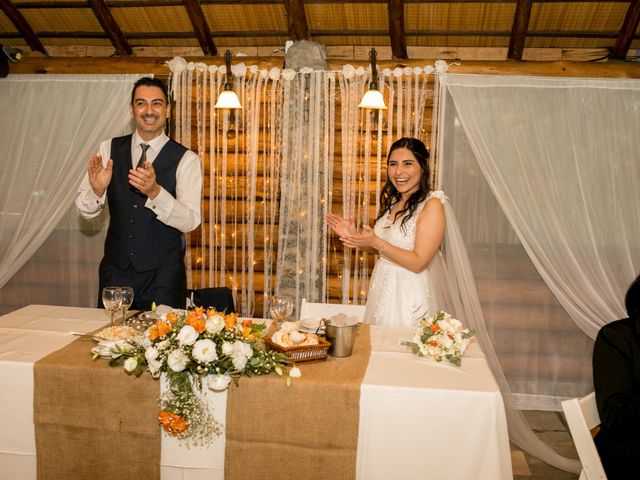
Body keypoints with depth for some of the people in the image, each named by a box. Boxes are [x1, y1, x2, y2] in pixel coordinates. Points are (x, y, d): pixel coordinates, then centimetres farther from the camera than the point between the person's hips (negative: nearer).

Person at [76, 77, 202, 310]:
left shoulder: (185, 159, -6)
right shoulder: (109, 149, 3)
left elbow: (190, 221, -15)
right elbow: (85, 210, 0)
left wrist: (154, 191, -31)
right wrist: (97, 190, -22)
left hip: (162, 275, -2)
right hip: (116, 270, 3)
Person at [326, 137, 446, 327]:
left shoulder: (431, 205, -16)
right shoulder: (392, 201, 7)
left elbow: (418, 263, -20)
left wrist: (375, 242, -24)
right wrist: (355, 236, -2)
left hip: (408, 297, -7)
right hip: (381, 290, 7)